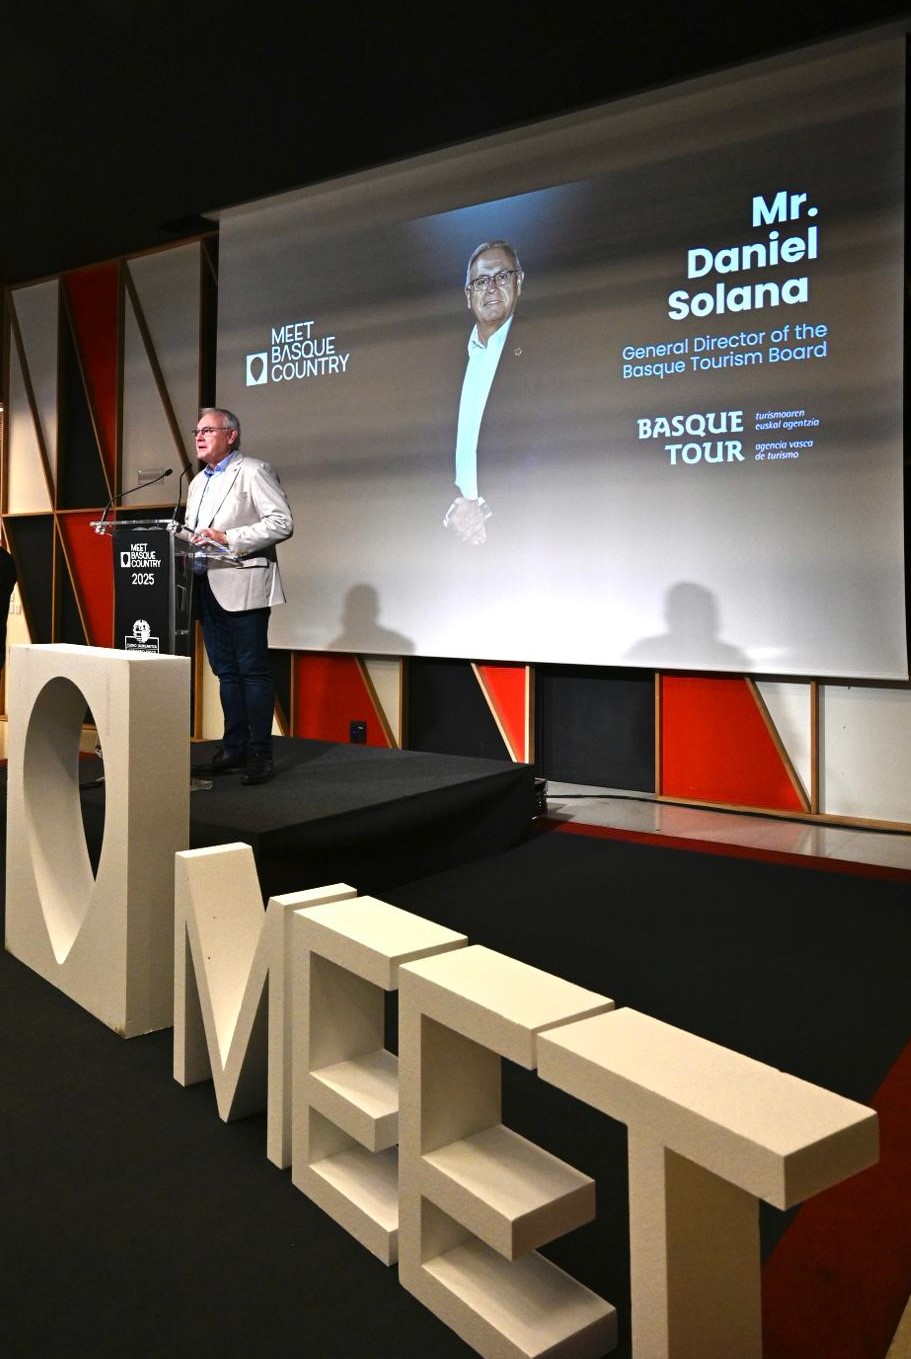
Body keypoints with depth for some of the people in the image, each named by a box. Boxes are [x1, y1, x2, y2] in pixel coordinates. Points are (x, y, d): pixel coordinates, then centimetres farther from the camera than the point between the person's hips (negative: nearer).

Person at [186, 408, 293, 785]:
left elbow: (282, 522, -13)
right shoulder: (198, 483, 23)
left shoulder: (253, 472, -2)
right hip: (207, 587, 8)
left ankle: (260, 754, -3)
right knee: (225, 670, 10)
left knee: (252, 669, -7)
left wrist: (228, 538, -18)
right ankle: (234, 748, 16)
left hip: (242, 585, -8)